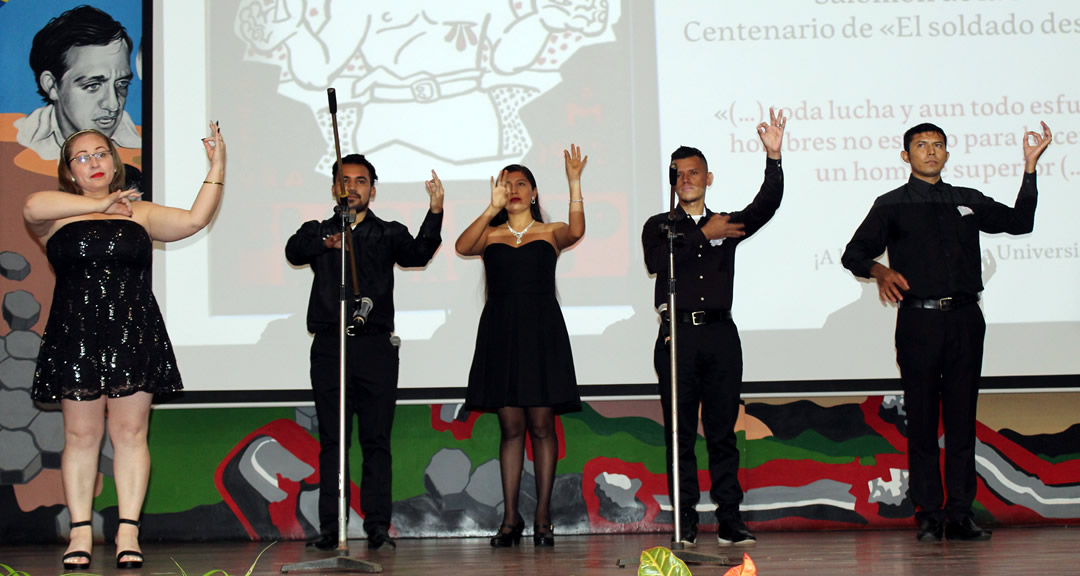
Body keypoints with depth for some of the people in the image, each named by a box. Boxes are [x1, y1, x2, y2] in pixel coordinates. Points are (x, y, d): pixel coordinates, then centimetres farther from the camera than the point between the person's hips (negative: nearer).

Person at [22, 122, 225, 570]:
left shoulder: (141, 214, 15)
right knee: (81, 435, 1)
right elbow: (33, 207, -13)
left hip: (133, 336, 1)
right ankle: (81, 532, 8)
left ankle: (128, 531, 4)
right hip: (75, 338, -1)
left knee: (130, 432, 0)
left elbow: (196, 218, 4)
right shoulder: (57, 218, 9)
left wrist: (217, 167, -2)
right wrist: (99, 205, -8)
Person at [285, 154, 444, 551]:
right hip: (329, 346, 1)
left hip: (375, 344, 0)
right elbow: (294, 252, -5)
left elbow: (417, 255, -6)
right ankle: (330, 528, 4)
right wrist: (326, 241, -26)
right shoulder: (317, 232, 15)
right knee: (332, 441, 1)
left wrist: (435, 212, -22)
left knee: (376, 441, -1)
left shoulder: (388, 234, 13)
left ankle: (378, 527, 1)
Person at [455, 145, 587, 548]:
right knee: (511, 427, 3)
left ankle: (543, 515, 7)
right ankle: (510, 517, 8)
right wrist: (493, 208, -19)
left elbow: (576, 232, -15)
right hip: (500, 332, 1)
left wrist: (574, 184, -24)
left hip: (541, 332, -1)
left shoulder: (550, 233, 8)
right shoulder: (490, 235, 11)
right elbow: (462, 247, -11)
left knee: (541, 425, 0)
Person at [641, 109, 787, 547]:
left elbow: (767, 204, -1)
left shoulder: (728, 225, 17)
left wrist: (773, 157, -14)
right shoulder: (659, 227, 12)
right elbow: (657, 262, -9)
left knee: (722, 431, 2)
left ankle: (729, 519, 3)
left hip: (720, 334, 2)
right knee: (680, 432, -1)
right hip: (678, 334, -1)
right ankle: (685, 520, 2)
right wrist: (703, 235, -8)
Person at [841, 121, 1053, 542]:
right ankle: (928, 516, 3)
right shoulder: (892, 205, 9)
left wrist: (1029, 166, 15)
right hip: (918, 322, -3)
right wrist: (879, 270, -18)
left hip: (965, 319, 3)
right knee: (922, 421, -2)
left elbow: (1020, 222, 22)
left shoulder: (969, 201, 18)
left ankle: (960, 516, 6)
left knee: (962, 420, 3)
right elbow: (853, 254, 4)